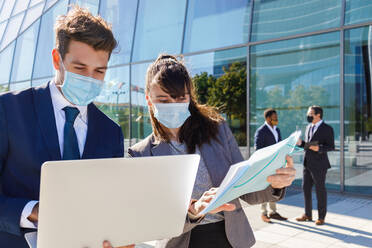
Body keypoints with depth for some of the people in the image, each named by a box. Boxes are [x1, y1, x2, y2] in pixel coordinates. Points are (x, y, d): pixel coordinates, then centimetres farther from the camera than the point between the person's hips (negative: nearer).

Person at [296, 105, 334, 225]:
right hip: (307, 163, 7)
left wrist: (319, 148, -26)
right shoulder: (309, 127, 13)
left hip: (319, 164, -7)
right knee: (306, 188, 10)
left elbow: (331, 146, -10)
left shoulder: (327, 129, -8)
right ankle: (308, 215, 23)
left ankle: (321, 217, 17)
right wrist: (301, 143, -1)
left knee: (320, 190, 3)